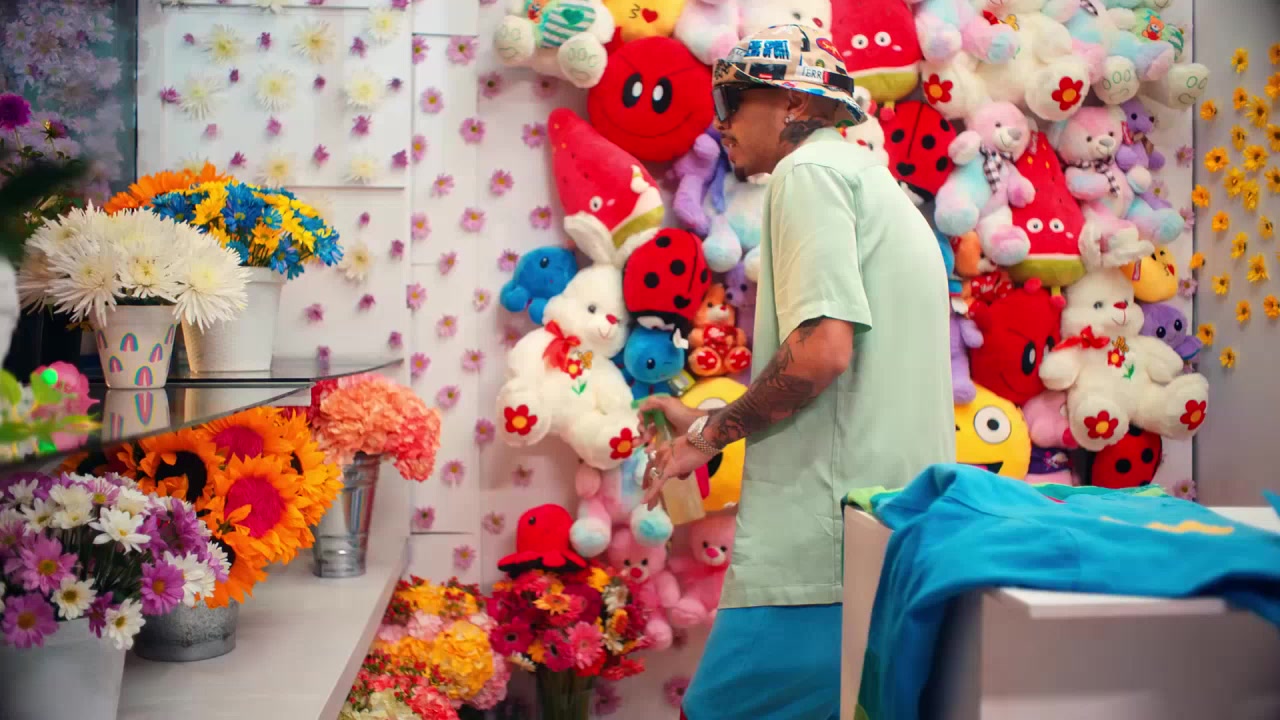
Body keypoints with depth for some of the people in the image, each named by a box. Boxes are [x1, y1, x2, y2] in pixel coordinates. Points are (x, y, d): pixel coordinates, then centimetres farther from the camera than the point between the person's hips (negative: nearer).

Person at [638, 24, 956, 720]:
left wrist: (712, 431, -5)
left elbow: (823, 348, -20)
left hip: (828, 531, -10)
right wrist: (709, 425, 19)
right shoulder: (879, 183, 25)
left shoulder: (809, 169, -5)